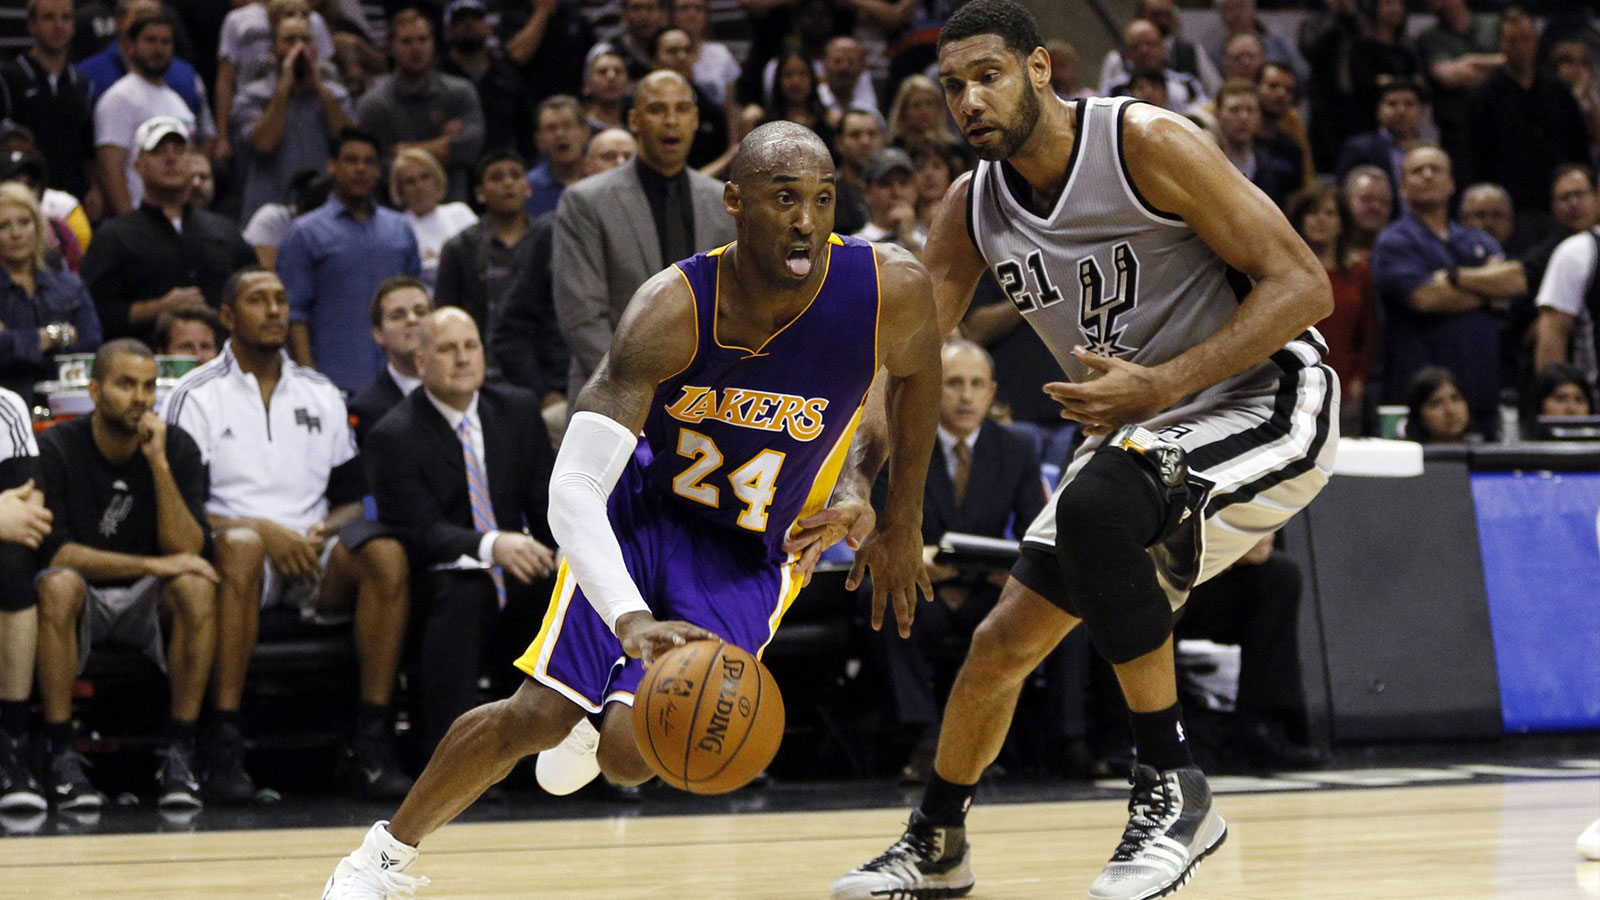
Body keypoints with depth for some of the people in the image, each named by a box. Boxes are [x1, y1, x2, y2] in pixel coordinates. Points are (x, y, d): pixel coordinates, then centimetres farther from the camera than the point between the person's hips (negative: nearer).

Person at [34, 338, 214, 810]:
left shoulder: (177, 448, -5)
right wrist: (153, 564, -25)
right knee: (58, 585, -36)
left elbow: (188, 549, -14)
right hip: (83, 601, -2)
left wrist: (159, 463, -24)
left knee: (197, 586, -30)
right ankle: (61, 754, -28)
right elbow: (55, 551, -19)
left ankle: (179, 752, -24)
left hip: (146, 602, 2)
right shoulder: (56, 449, -12)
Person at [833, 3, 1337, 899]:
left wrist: (1161, 384, -31)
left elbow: (1304, 285, -22)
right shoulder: (974, 209, 0)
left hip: (1263, 407, -8)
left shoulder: (1147, 143, -21)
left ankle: (1175, 791, -25)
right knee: (1004, 639, 9)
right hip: (1144, 434, 8)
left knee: (1095, 505, -35)